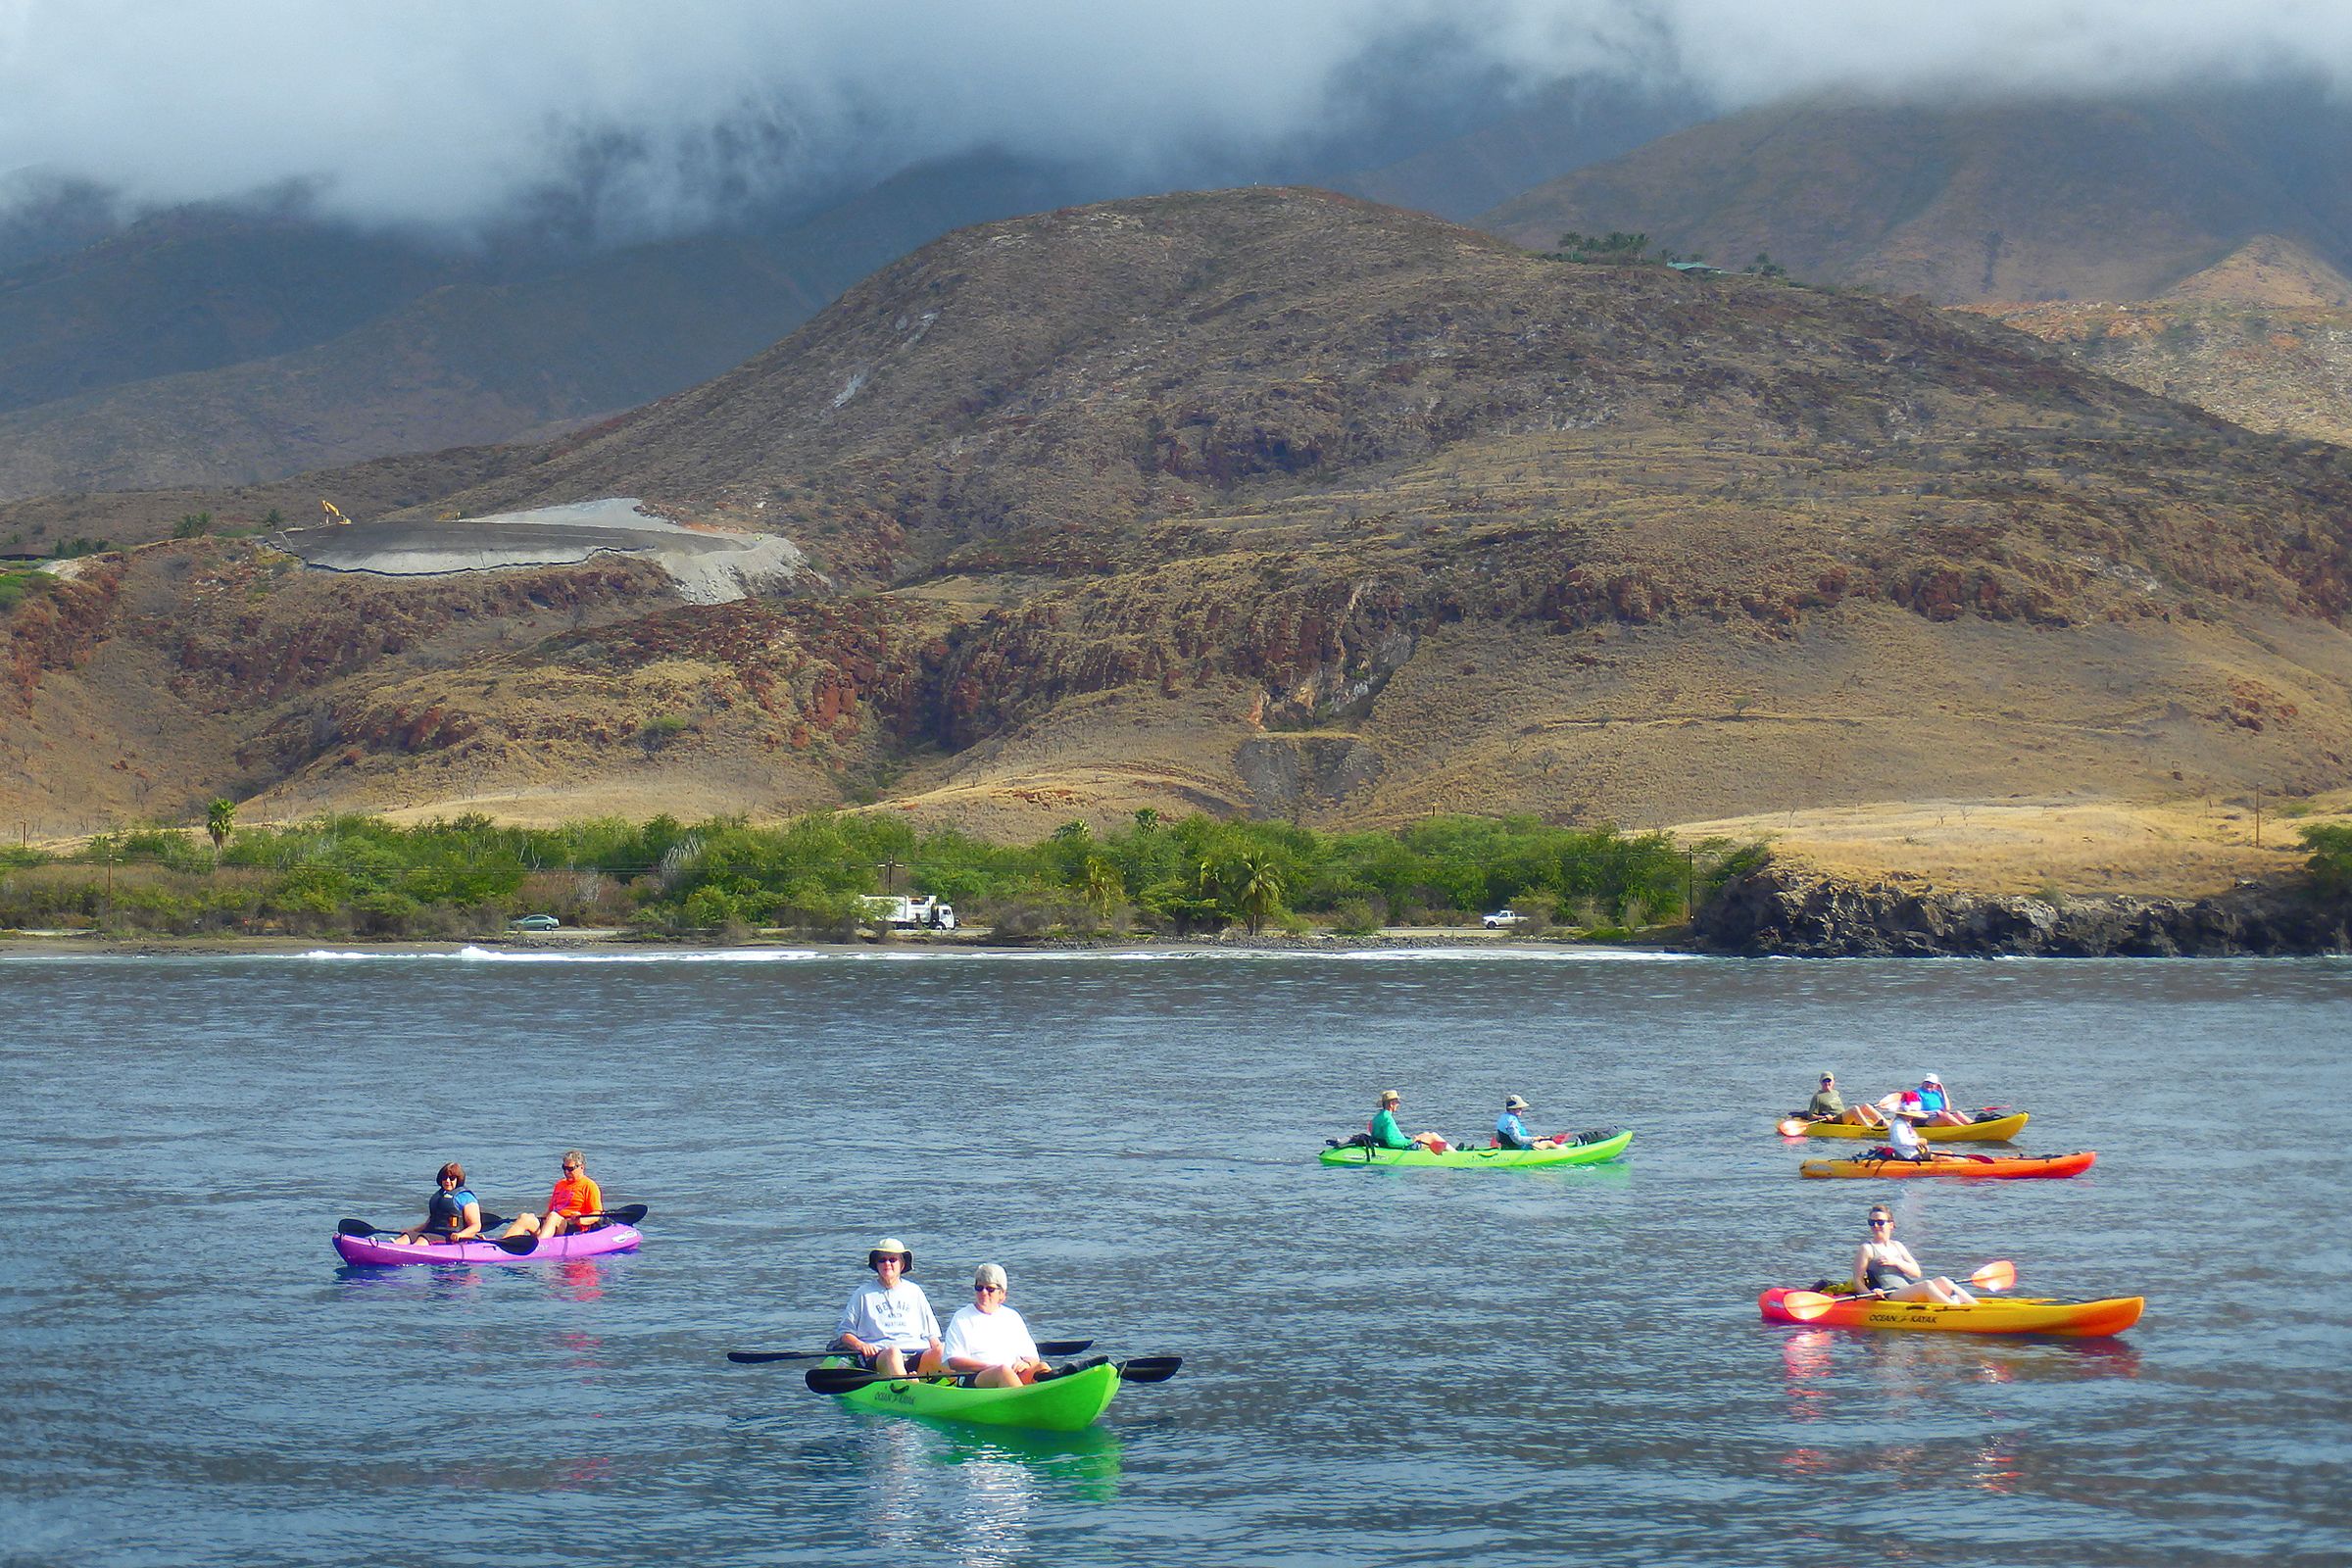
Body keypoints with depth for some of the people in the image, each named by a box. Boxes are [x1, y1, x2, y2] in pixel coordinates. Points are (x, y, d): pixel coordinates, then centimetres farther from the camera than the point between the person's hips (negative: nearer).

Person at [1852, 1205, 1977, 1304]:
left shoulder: (1897, 1246, 22)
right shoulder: (1866, 1249, 6)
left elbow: (1917, 1272, 13)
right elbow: (1858, 1280, -2)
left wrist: (1896, 1262, -3)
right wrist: (1870, 1293, -22)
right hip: (1888, 1296, -6)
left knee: (1942, 1281, -17)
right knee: (1926, 1285, -30)